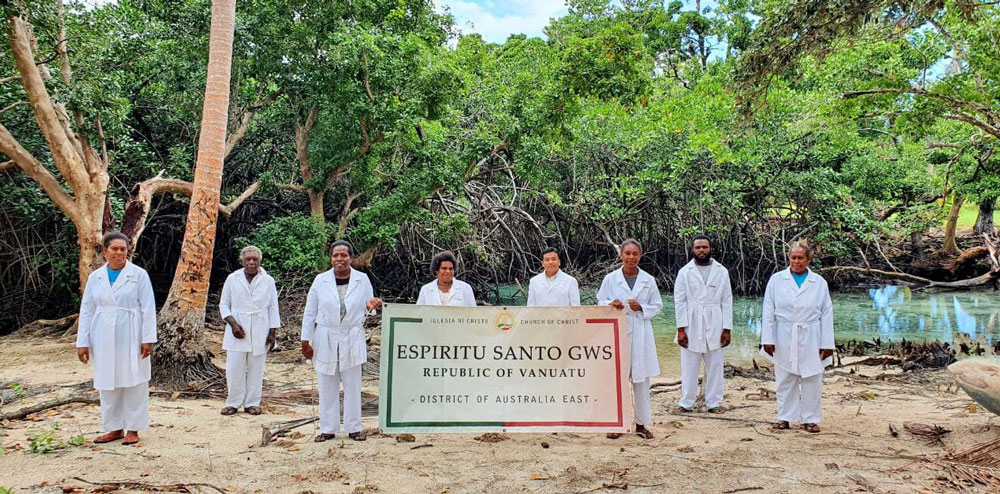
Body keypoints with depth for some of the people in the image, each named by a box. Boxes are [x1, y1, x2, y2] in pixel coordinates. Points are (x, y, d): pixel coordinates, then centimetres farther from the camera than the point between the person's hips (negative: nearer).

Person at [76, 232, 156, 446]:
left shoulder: (139, 274, -2)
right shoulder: (95, 277, 7)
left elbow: (148, 308, -4)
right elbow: (87, 311, 9)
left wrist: (148, 338, -9)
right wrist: (83, 342, 5)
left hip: (131, 337, -3)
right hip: (104, 339, 3)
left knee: (134, 383, 2)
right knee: (108, 384, 8)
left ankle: (133, 429, 12)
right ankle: (114, 428, 19)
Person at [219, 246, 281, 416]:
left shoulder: (268, 281, 4)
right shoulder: (233, 279, 3)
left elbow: (273, 308, 6)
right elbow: (223, 304, 6)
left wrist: (272, 333, 2)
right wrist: (233, 324, -8)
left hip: (259, 334, 0)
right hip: (238, 331, 0)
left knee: (256, 370, 3)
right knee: (234, 369, 0)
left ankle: (252, 403, 13)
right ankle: (233, 403, 13)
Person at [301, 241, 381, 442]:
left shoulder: (362, 279, 1)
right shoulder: (320, 280, -1)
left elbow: (368, 307, 9)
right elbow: (310, 312, 3)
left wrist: (371, 306, -16)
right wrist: (306, 340, 0)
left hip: (352, 339, 0)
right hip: (325, 339, 0)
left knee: (352, 385, 5)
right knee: (327, 387, 6)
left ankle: (354, 427, 15)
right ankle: (328, 429, 16)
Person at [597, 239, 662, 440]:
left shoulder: (648, 280, 5)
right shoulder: (610, 279, 2)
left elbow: (657, 306, 10)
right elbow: (600, 302, 7)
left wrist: (641, 308, -9)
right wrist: (611, 304, -15)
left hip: (641, 335, 1)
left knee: (641, 379, 5)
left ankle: (641, 423, 16)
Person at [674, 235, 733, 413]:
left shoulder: (721, 271, 7)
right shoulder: (685, 272, 4)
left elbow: (727, 301, 6)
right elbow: (679, 301, 1)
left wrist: (727, 329, 0)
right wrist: (681, 328, -6)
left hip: (714, 326, 1)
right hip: (692, 326, -1)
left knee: (715, 366, 5)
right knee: (689, 367, 2)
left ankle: (714, 403, 15)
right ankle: (686, 403, 11)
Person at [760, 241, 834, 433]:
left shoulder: (819, 283, 5)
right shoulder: (776, 280, 2)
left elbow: (826, 315, 4)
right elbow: (768, 312, 1)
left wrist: (827, 343, -1)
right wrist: (768, 339, -4)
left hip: (810, 339, 0)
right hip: (784, 338, 0)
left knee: (812, 380, 3)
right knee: (784, 379, 6)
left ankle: (810, 419, 14)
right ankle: (784, 417, 17)